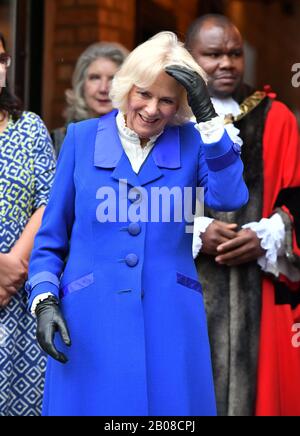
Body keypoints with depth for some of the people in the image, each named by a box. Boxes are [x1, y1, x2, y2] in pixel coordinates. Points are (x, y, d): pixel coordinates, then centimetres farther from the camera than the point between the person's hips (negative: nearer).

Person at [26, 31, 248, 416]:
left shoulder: (192, 142, 6)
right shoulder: (81, 137, 6)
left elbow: (230, 197, -15)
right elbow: (51, 236, 8)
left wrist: (208, 116, -14)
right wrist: (45, 299, -5)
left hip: (169, 320, 0)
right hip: (90, 319, 0)